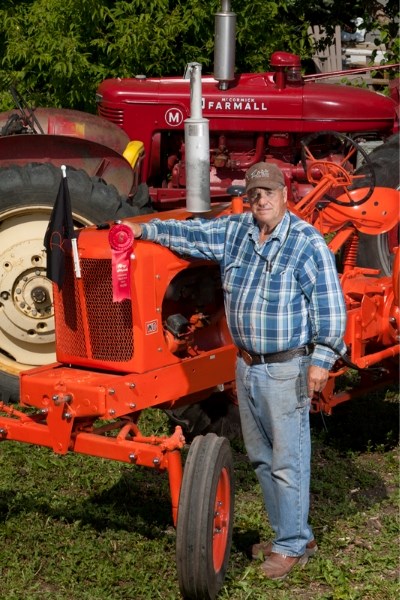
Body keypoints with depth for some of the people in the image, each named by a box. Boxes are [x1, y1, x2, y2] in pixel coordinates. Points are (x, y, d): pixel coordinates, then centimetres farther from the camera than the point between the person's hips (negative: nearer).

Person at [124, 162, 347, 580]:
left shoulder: (307, 243, -12)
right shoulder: (234, 232, 7)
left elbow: (329, 305, -13)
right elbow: (191, 234, 13)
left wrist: (321, 360, -17)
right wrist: (146, 229, 6)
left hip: (287, 368, -7)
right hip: (247, 365, 7)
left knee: (287, 460, -2)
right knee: (261, 456, 15)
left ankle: (292, 546, 9)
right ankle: (291, 533, 28)